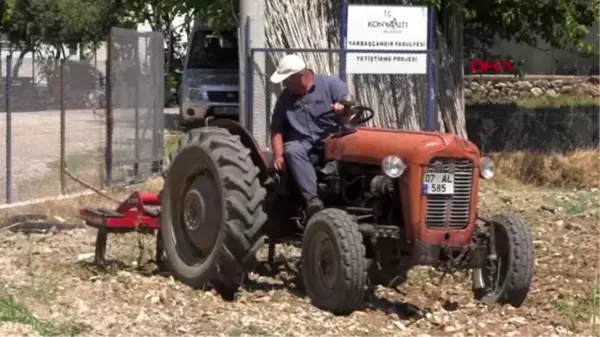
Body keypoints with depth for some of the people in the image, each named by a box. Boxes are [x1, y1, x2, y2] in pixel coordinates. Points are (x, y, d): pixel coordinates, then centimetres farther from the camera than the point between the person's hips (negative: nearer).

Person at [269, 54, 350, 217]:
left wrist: (344, 108, -31)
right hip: (304, 146, 2)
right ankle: (312, 199, -46)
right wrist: (278, 155, -4)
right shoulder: (285, 98, 11)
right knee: (291, 150, -33)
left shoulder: (331, 84, 1)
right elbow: (277, 129, 11)